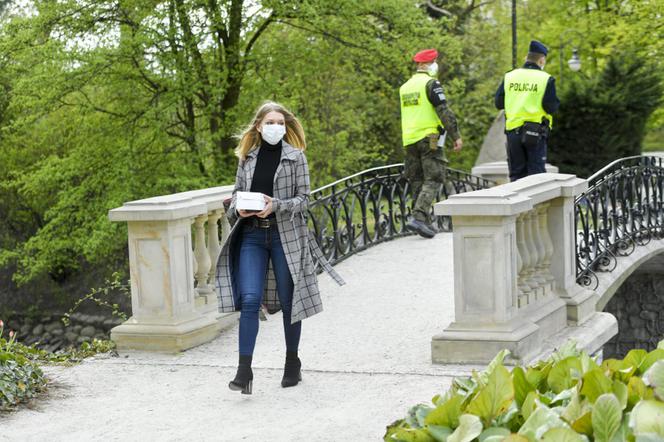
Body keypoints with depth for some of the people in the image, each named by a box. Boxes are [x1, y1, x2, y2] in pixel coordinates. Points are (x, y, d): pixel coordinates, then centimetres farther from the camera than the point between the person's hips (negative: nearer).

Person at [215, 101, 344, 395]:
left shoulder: (295, 157, 1)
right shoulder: (247, 157, 10)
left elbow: (303, 198, -2)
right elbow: (236, 192, 17)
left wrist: (276, 205, -19)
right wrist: (239, 208, -6)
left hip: (285, 235, -2)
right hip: (252, 235, 2)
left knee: (288, 301, 7)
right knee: (249, 300, -11)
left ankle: (292, 363, 24)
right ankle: (244, 370, -10)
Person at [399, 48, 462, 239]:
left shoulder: (405, 87, 15)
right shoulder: (431, 84, -9)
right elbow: (444, 111, -14)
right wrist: (456, 136, -11)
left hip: (409, 139, 7)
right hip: (429, 138, -7)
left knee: (417, 181, 12)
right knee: (432, 180, -6)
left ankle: (423, 222, 13)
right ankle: (418, 217, -21)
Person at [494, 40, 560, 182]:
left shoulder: (509, 77, 4)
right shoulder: (546, 79, -6)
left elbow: (498, 103, 5)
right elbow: (551, 107, -11)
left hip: (513, 131, 3)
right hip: (536, 132, -3)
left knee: (516, 173, 10)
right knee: (535, 173, 1)